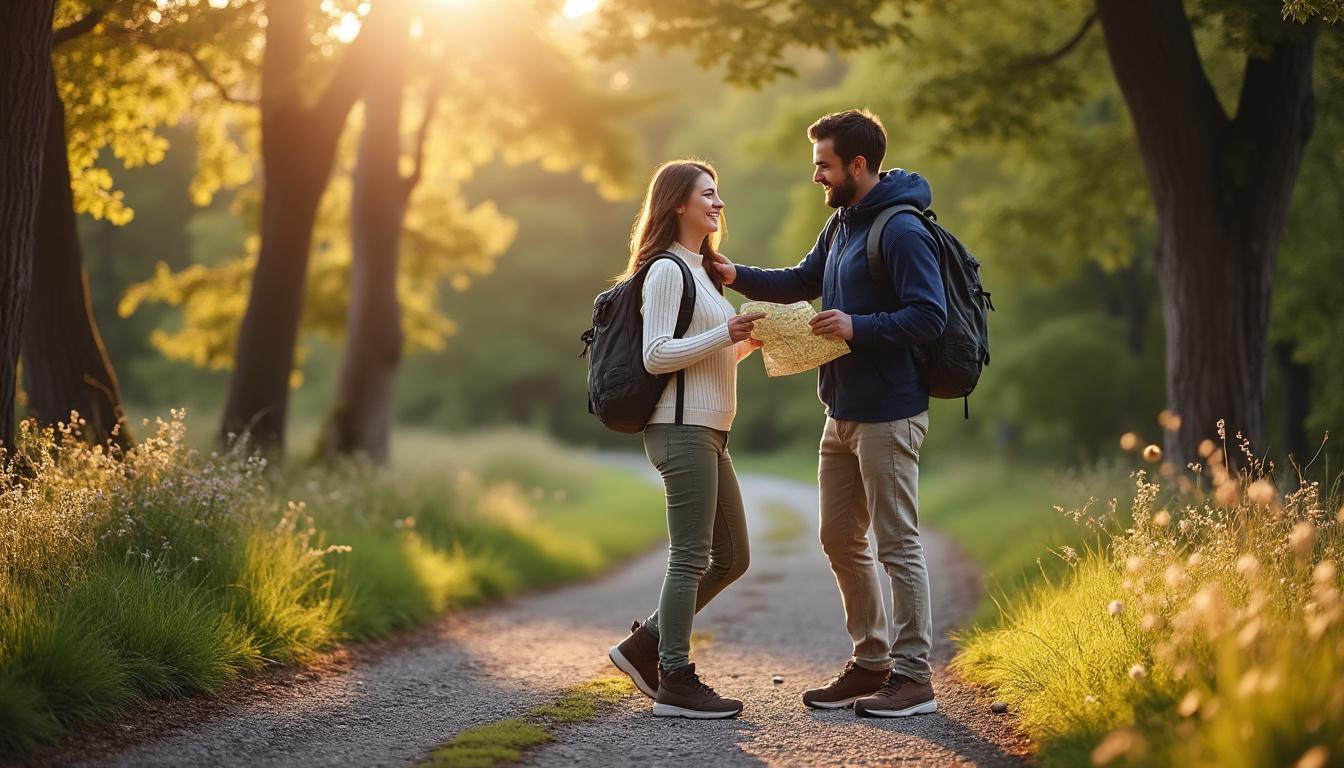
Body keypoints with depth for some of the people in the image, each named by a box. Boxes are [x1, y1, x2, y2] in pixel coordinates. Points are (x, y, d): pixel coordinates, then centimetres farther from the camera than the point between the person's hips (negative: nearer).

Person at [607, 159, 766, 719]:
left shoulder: (700, 270, 22)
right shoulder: (667, 270, -8)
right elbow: (656, 355, -16)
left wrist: (747, 342, 11)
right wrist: (725, 334, -19)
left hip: (707, 433, 10)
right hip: (682, 428, -10)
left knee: (731, 557, 10)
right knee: (690, 557, -7)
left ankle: (644, 647, 17)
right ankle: (675, 683, -1)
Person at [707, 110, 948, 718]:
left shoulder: (902, 231, -16)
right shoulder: (842, 224, 13)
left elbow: (929, 317, -21)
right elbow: (803, 282, 25)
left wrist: (858, 327, -27)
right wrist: (738, 276, 12)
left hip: (889, 415, -10)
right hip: (843, 412, 10)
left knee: (897, 546, -3)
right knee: (840, 540, 14)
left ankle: (914, 678, 4)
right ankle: (871, 662, 25)